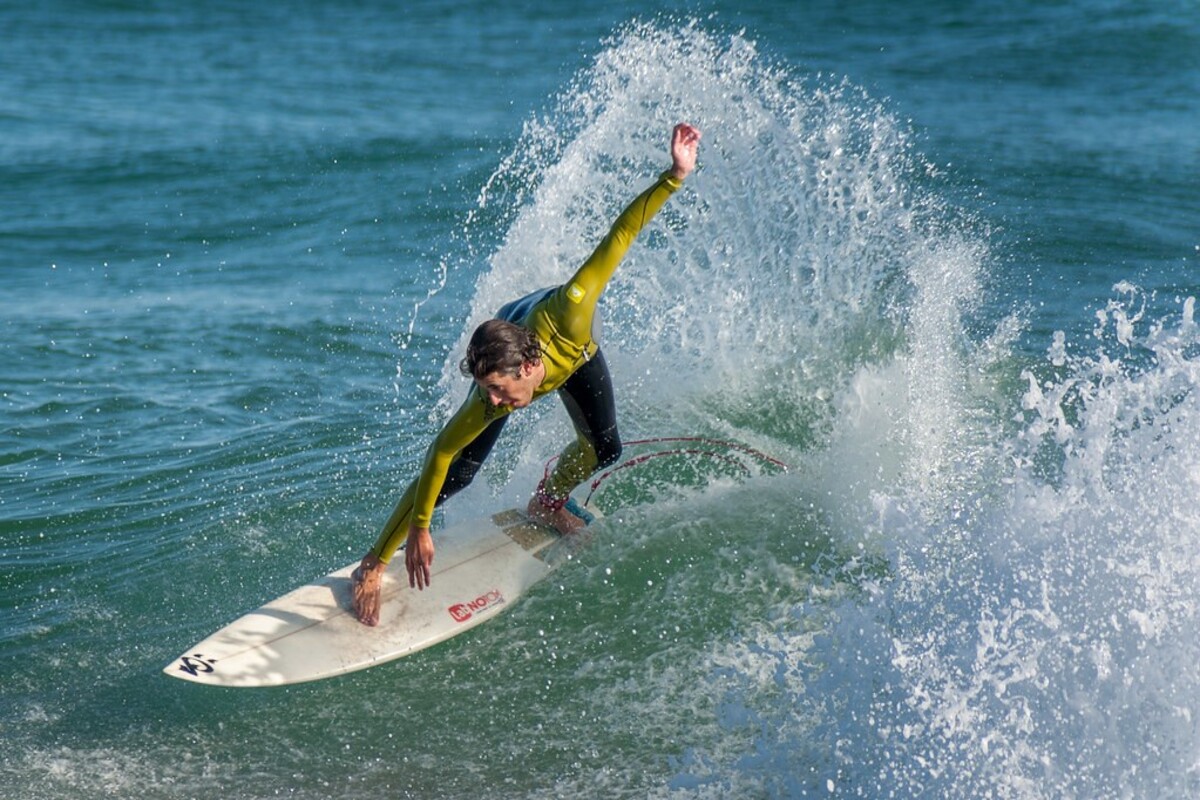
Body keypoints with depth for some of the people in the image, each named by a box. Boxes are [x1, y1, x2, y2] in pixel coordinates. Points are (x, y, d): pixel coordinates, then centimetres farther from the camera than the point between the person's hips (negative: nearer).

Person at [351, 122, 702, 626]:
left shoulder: (567, 313, -48)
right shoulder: (486, 403, -44)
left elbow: (618, 237, -42)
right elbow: (438, 457, -32)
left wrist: (675, 177, -47)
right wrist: (419, 530, -30)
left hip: (573, 347, 2)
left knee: (603, 451, -5)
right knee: (457, 474, -11)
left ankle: (547, 502, 30)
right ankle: (372, 563, 4)